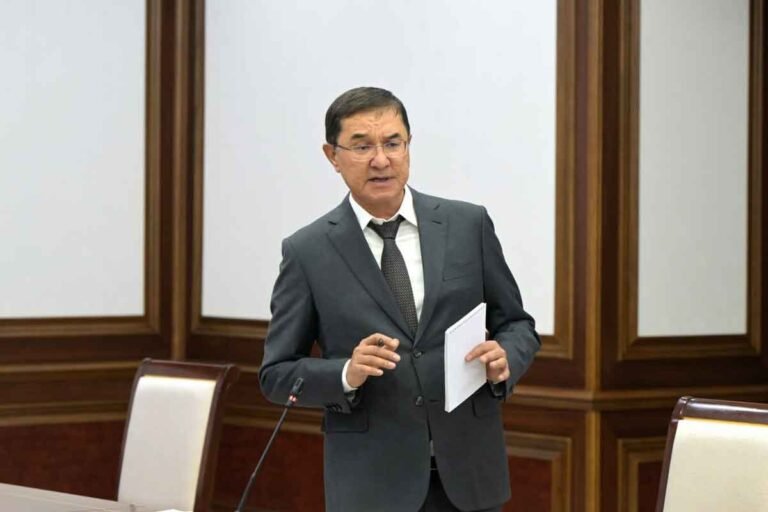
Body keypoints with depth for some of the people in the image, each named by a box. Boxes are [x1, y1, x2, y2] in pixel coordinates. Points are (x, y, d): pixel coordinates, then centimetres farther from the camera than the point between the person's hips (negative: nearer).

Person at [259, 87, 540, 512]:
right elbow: (276, 374, 1)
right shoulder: (307, 251, -2)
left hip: (468, 472, 2)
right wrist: (347, 374, -18)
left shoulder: (468, 225, 3)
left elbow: (517, 324, 10)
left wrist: (505, 358, -13)